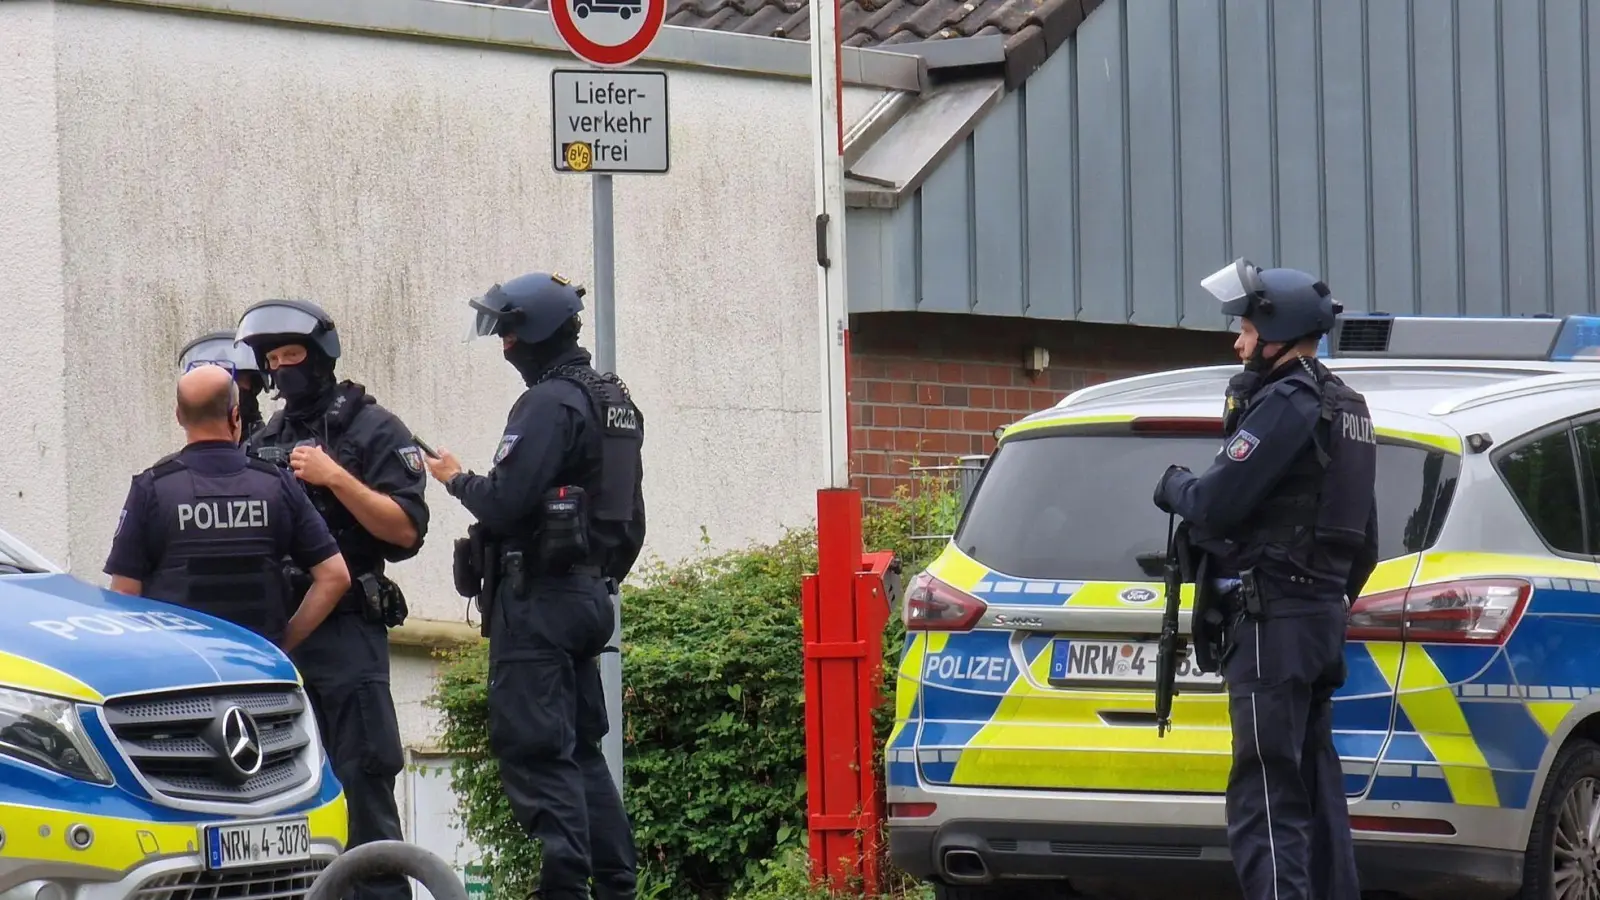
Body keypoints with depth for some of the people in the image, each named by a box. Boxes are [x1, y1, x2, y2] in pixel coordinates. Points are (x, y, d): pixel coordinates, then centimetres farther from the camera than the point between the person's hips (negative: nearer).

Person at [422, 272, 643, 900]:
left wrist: (456, 478, -4)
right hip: (591, 590, 10)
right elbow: (628, 518, 19)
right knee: (581, 746, 15)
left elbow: (505, 502, -22)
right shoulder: (615, 401, 16)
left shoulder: (549, 404, -15)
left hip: (538, 595, -10)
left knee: (534, 747, -9)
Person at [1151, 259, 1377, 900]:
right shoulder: (1347, 408, 19)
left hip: (1273, 618, -10)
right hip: (1324, 613, 10)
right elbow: (1363, 538, 25)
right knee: (1315, 792, 14)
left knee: (1265, 797, -14)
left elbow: (1217, 505, -18)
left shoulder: (1287, 403, -13)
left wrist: (1175, 487, 2)